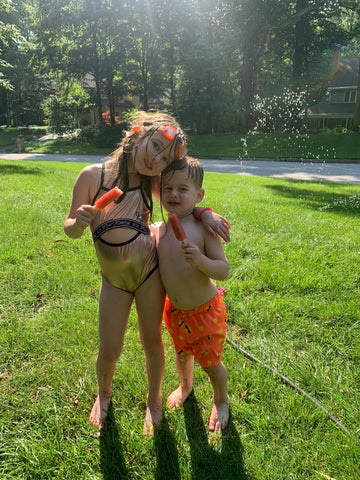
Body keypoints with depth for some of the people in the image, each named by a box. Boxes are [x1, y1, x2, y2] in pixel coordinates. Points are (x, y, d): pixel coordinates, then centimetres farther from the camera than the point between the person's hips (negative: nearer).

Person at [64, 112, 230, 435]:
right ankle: (103, 394, 45)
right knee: (109, 352, 9)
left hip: (150, 270, 1)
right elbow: (69, 229, -1)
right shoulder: (93, 175, -8)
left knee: (152, 341, 12)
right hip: (114, 279, 0)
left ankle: (154, 400, 41)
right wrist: (79, 223, -26)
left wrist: (206, 214, -8)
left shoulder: (151, 182, -4)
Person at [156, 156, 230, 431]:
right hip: (175, 311, 5)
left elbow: (223, 270, -22)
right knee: (182, 354, 27)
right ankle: (185, 386, 59)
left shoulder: (204, 227, -21)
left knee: (210, 362, 13)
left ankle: (221, 402, 43)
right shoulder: (159, 230, -5)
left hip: (205, 311, -5)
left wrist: (201, 260, -39)